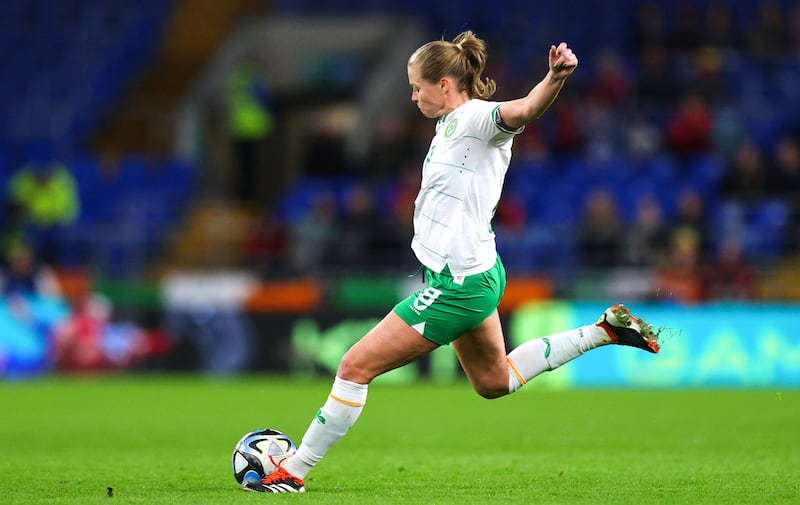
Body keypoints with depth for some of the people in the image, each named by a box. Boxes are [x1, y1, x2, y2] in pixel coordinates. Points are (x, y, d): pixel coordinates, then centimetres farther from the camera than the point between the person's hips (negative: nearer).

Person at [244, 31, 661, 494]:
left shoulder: (477, 118, -19)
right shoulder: (451, 124, 9)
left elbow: (524, 110, -40)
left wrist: (556, 77, -59)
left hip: (459, 284, -11)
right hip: (474, 274, 11)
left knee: (356, 367, -6)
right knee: (494, 381, 28)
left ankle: (294, 472, 3)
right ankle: (605, 330, 27)